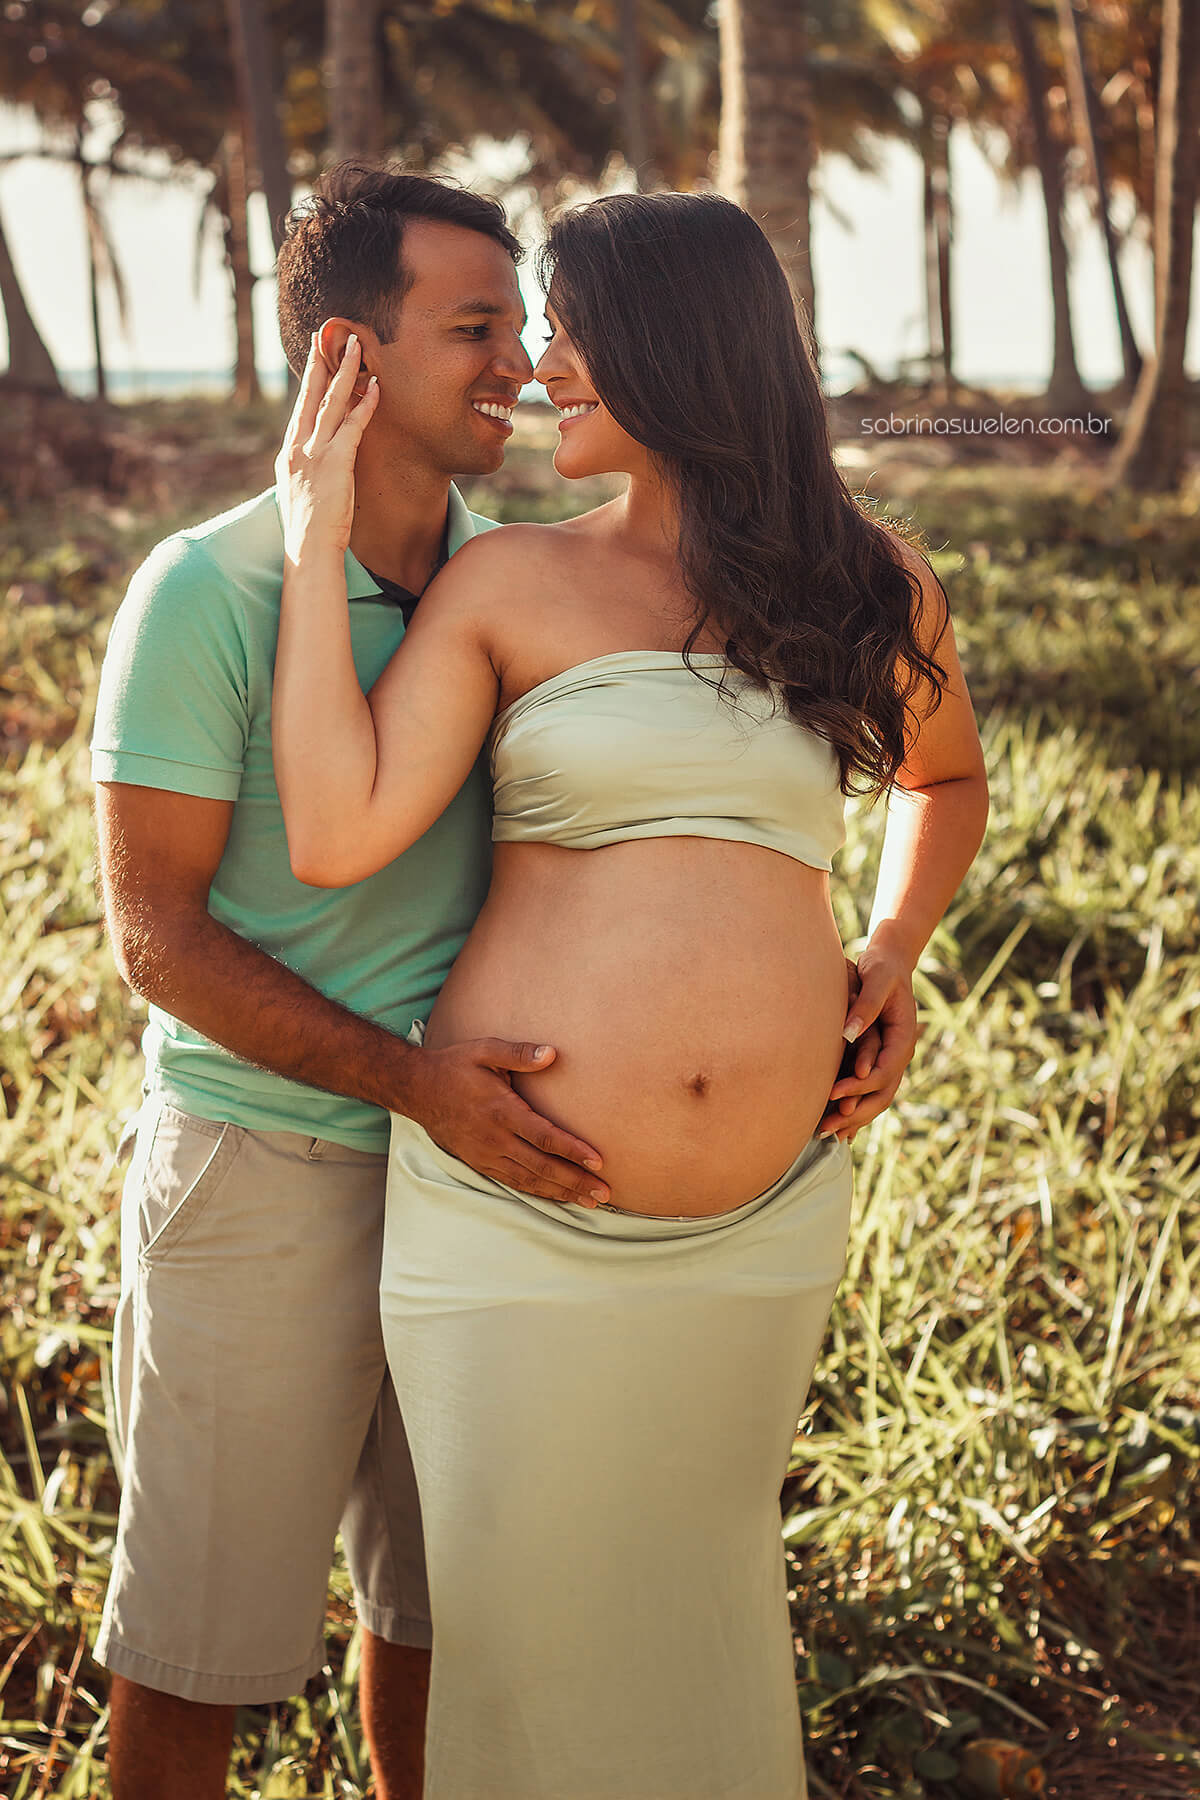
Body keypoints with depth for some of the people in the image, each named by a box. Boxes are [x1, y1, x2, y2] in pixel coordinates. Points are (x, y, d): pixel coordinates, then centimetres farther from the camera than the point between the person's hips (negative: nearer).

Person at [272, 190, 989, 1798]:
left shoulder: (873, 592, 3)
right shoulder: (506, 586, -3)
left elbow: (947, 776, 23)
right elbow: (336, 834, -15)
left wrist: (893, 955, 7)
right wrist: (319, 533, -11)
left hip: (762, 1219, 2)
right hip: (512, 1199, -2)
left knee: (703, 1573, 19)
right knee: (519, 1598, 10)